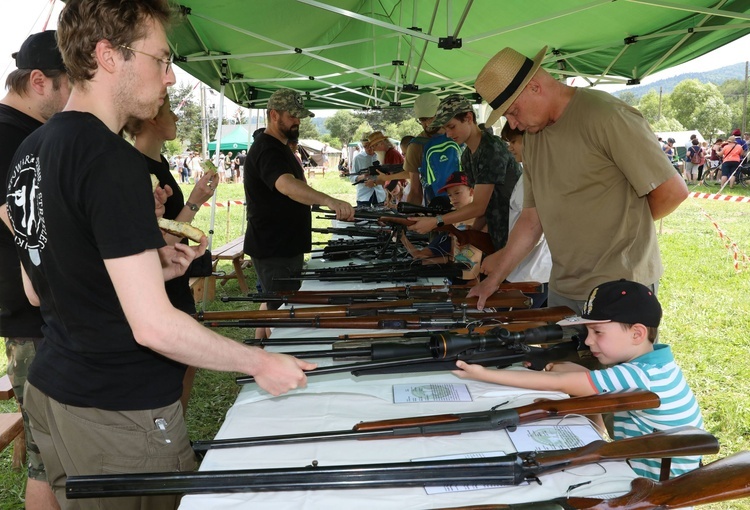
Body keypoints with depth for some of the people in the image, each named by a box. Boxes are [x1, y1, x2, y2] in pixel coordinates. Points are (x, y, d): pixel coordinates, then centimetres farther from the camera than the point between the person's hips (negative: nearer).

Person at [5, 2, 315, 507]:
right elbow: (152, 324, -26)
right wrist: (261, 363, -15)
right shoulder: (113, 161, -23)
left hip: (51, 392, 9)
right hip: (120, 414, -9)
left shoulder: (31, 151, 5)